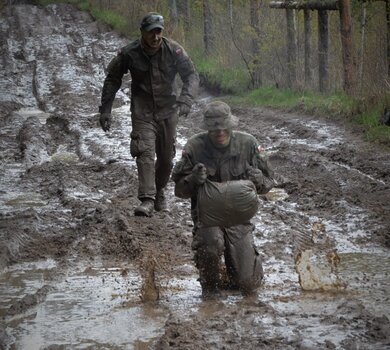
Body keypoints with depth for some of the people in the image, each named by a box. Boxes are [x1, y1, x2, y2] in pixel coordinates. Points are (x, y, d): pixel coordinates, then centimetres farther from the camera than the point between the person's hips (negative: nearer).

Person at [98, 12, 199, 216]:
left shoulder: (173, 51, -12)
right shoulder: (129, 54, -12)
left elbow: (191, 75, -13)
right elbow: (112, 80, 0)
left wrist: (185, 100, -31)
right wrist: (105, 110, -3)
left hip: (167, 111, 2)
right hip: (142, 112, -2)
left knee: (166, 157, 12)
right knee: (145, 153, -19)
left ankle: (159, 192, 36)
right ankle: (147, 201, -25)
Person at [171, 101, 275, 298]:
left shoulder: (248, 144, -3)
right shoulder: (195, 147, -7)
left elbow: (268, 182, 4)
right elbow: (179, 189, -1)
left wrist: (259, 180, -20)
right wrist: (193, 180, -24)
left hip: (239, 217, 1)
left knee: (248, 285, -7)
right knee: (211, 242, -38)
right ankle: (210, 284, -5)